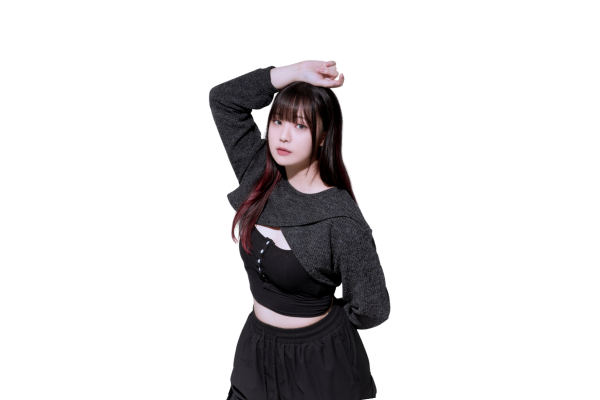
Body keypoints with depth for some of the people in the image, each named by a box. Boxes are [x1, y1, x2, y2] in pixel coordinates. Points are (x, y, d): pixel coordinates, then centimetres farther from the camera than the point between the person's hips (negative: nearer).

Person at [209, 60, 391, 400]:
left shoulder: (342, 221, -24)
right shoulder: (260, 175, -7)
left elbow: (372, 309, -16)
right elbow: (223, 100, -6)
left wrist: (318, 316, 0)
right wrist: (295, 72, -15)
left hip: (317, 360, -5)